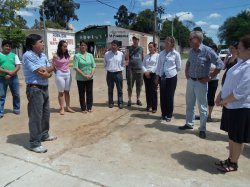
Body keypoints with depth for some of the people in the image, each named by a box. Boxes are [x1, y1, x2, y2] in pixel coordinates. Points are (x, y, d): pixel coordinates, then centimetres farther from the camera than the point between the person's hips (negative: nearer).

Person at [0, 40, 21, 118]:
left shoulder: (14, 55, 8)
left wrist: (11, 74, -13)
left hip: (13, 78, 2)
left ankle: (16, 109, 23)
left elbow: (18, 66, -1)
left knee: (16, 94, 8)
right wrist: (7, 71, -18)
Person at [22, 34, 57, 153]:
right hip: (35, 89, -9)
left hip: (44, 88, 9)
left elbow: (48, 73, 6)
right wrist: (49, 70, -1)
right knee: (36, 116, -4)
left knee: (46, 113, 18)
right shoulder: (28, 56, -15)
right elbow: (42, 74, -19)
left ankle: (44, 135, 36)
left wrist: (46, 70, -15)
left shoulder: (43, 55, 11)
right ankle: (35, 143, 7)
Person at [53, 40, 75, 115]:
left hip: (68, 74, 5)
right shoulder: (56, 56, -9)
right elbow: (54, 67, -3)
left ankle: (68, 107, 18)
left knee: (67, 92, 10)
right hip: (60, 75, -5)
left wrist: (68, 71, 9)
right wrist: (57, 72, -1)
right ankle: (62, 108, 11)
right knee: (61, 92, 4)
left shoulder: (67, 55, 6)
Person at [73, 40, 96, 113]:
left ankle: (89, 107, 21)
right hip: (80, 79, -3)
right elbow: (76, 68, -10)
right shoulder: (77, 56, -4)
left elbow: (93, 66, 5)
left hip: (90, 78, 3)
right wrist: (84, 75, -15)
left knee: (89, 93, 8)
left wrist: (91, 75, -11)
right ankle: (83, 108, 17)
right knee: (82, 94, 6)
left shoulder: (90, 55, 7)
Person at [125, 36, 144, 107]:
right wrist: (128, 51, -17)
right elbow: (126, 58, -5)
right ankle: (129, 100, 8)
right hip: (131, 69, -2)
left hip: (139, 69, 2)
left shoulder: (141, 48, 11)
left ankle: (138, 99, 18)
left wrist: (143, 66, 7)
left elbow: (143, 58, 17)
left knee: (139, 86, 6)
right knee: (130, 85, 0)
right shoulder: (129, 48, 4)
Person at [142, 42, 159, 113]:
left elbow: (157, 66, -11)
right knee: (147, 90, 9)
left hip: (153, 74, -5)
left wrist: (150, 71, -15)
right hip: (146, 74, 5)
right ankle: (148, 105, 20)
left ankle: (154, 107, 1)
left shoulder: (157, 55, -2)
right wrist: (145, 72, -8)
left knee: (153, 91, -6)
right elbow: (143, 65, 9)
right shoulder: (146, 56, 15)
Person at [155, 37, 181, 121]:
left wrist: (171, 71, 6)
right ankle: (163, 113, 24)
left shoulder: (176, 54, -6)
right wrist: (157, 77, 8)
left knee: (170, 96, 3)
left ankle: (169, 115, 18)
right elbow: (159, 66, 9)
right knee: (162, 96, 9)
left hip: (171, 77, -4)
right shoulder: (161, 53, 6)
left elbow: (178, 67, 0)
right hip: (162, 77, 4)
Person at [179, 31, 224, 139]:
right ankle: (189, 124, 32)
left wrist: (210, 77, -14)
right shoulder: (192, 51, 5)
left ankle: (202, 129, 17)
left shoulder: (207, 51, -15)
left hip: (201, 83, -6)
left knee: (202, 107, 4)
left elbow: (220, 65, -14)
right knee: (189, 104, 16)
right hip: (190, 81, 7)